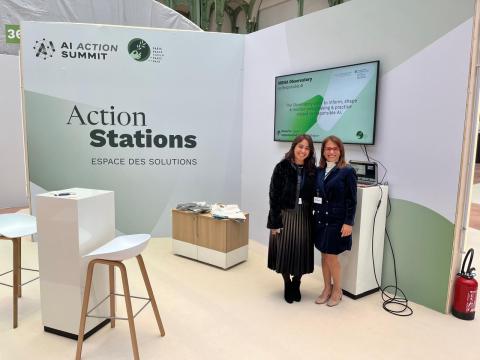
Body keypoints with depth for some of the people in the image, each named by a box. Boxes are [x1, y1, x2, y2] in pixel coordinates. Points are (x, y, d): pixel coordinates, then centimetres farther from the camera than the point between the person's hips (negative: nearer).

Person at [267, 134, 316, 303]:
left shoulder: (312, 170, 1)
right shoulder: (282, 168, -8)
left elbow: (314, 196, 3)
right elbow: (274, 196, -8)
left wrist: (313, 219, -1)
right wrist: (274, 222, -11)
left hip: (304, 218, 2)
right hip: (285, 216, -2)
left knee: (301, 252, 9)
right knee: (284, 251, 6)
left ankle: (296, 284, 33)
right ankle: (287, 284, 30)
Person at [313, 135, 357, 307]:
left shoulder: (347, 171, -7)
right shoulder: (318, 171, 6)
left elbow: (351, 200, -9)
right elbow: (314, 195, 8)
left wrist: (348, 223, -13)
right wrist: (313, 215, 2)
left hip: (337, 221, -5)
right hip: (320, 219, 5)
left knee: (331, 256, 1)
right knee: (324, 255, 12)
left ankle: (337, 291, 23)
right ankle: (327, 289, 29)